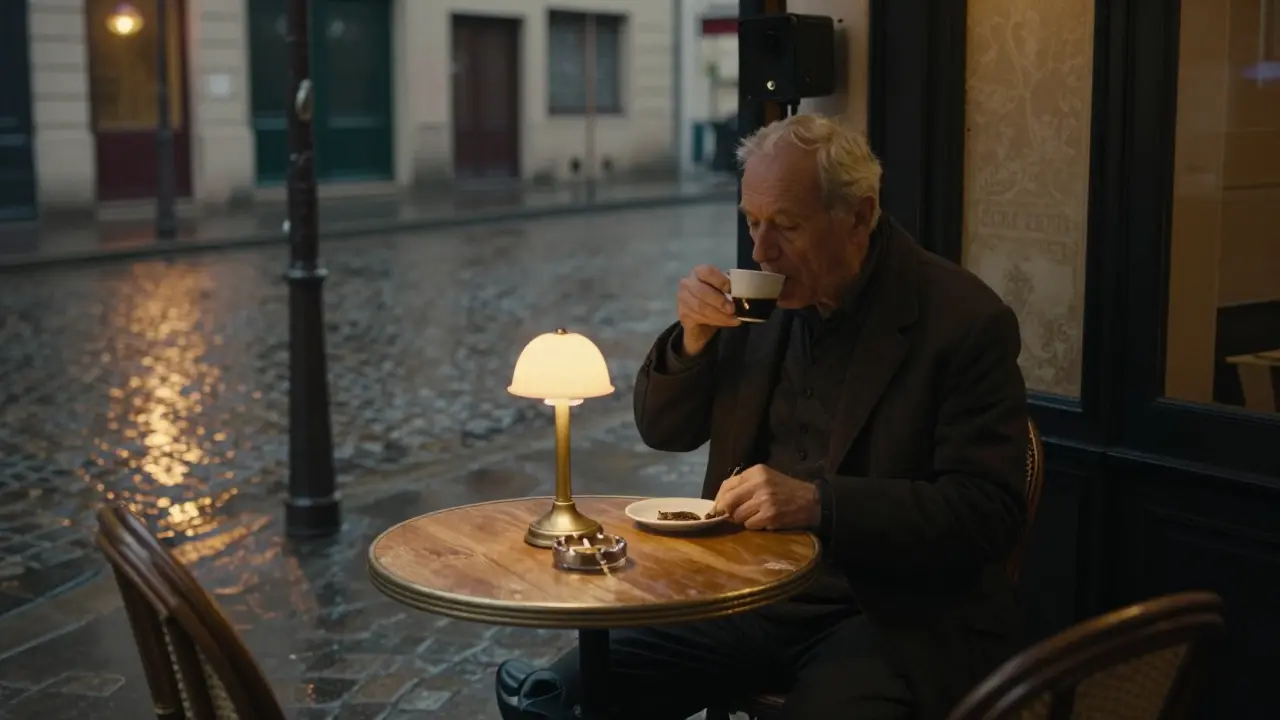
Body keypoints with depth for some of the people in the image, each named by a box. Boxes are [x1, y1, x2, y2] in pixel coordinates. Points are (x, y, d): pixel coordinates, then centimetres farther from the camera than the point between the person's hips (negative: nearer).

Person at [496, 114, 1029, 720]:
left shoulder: (967, 321, -10)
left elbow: (989, 512, -16)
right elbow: (664, 432, 13)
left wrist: (819, 503, -27)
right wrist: (693, 337, -7)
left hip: (893, 620, -4)